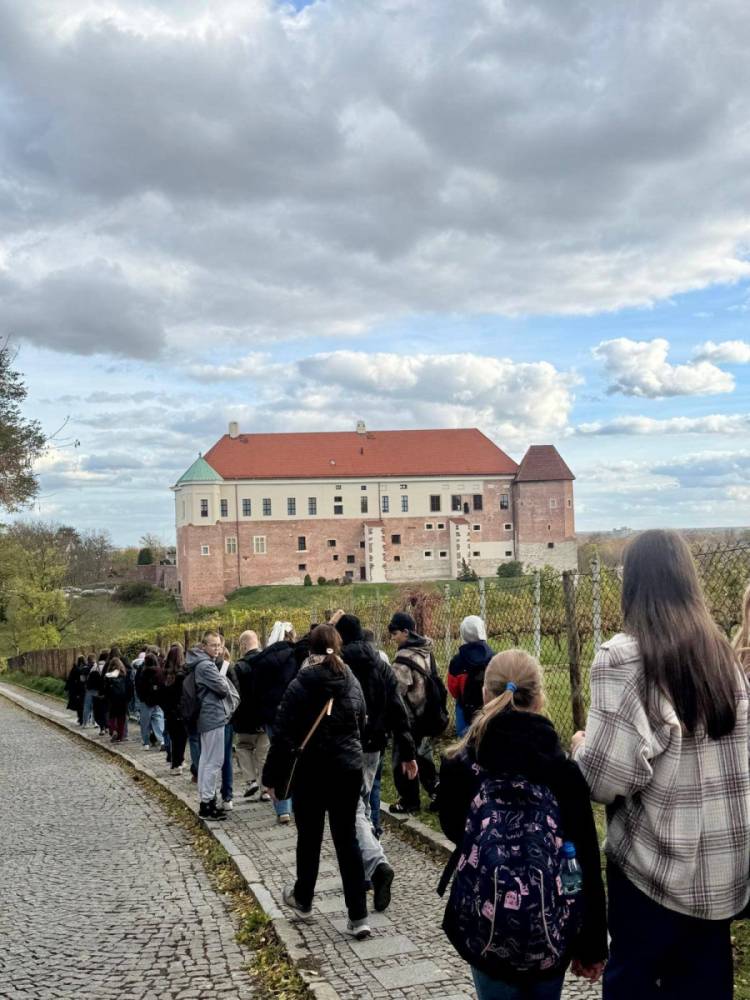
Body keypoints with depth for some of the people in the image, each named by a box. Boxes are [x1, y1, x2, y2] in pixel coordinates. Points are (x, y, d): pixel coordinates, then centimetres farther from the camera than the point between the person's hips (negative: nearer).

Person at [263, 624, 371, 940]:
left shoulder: (300, 685, -13)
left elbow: (282, 735, -13)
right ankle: (358, 917, 4)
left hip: (310, 772, -3)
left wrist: (272, 776, -5)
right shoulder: (353, 683, 0)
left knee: (309, 837, 15)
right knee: (347, 839, 7)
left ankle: (302, 898, 35)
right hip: (348, 771, 3)